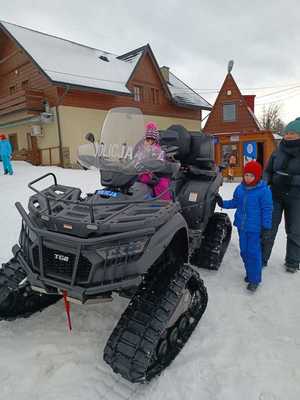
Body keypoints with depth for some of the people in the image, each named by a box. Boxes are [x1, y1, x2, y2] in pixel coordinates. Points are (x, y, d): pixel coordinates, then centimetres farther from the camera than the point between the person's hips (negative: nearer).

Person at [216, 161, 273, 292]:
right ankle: (250, 273, 34)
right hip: (241, 226, 6)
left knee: (253, 252, 0)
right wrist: (223, 203, 1)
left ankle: (255, 279, 14)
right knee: (244, 251, 15)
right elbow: (235, 202, 15)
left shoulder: (264, 190, -13)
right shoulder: (240, 188, 3)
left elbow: (267, 210, -10)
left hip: (255, 228, -6)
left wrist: (265, 226, -10)